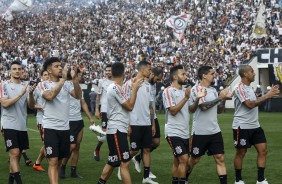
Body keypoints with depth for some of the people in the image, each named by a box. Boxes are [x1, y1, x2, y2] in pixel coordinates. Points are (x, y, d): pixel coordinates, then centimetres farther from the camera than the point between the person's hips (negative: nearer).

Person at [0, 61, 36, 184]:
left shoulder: (26, 85, 10)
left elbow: (31, 106, 4)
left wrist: (30, 93, -15)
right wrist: (21, 94, -18)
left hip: (22, 126, 5)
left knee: (16, 155, 9)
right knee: (14, 153, -12)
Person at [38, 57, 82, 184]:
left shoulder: (66, 84, 9)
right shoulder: (43, 84, -2)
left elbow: (78, 96, -5)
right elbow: (50, 96, -23)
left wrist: (74, 78, -17)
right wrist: (63, 79, -22)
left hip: (65, 128, 5)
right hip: (50, 128, -5)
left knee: (59, 161, 11)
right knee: (53, 161, -11)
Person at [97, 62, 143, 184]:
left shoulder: (114, 87, 15)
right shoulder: (116, 88, -15)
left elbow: (125, 105, 22)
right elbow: (130, 106, -12)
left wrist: (134, 88, 19)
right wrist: (134, 89, -5)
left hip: (117, 130, 10)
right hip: (117, 130, -10)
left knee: (113, 162, 16)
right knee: (125, 163, -11)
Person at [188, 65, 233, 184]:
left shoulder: (213, 90, 10)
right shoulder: (196, 89, -11)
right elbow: (204, 106, -24)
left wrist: (224, 99, 0)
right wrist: (220, 97, -18)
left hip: (215, 131, 6)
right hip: (200, 132, -6)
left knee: (220, 158, -1)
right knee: (194, 159, 9)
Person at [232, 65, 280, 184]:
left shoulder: (249, 87, 14)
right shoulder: (240, 88, -14)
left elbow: (255, 102, 17)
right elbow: (250, 104, -22)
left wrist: (269, 94, 5)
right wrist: (267, 96, -21)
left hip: (255, 126, 8)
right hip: (242, 126, -8)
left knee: (263, 150, 2)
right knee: (241, 153, 2)